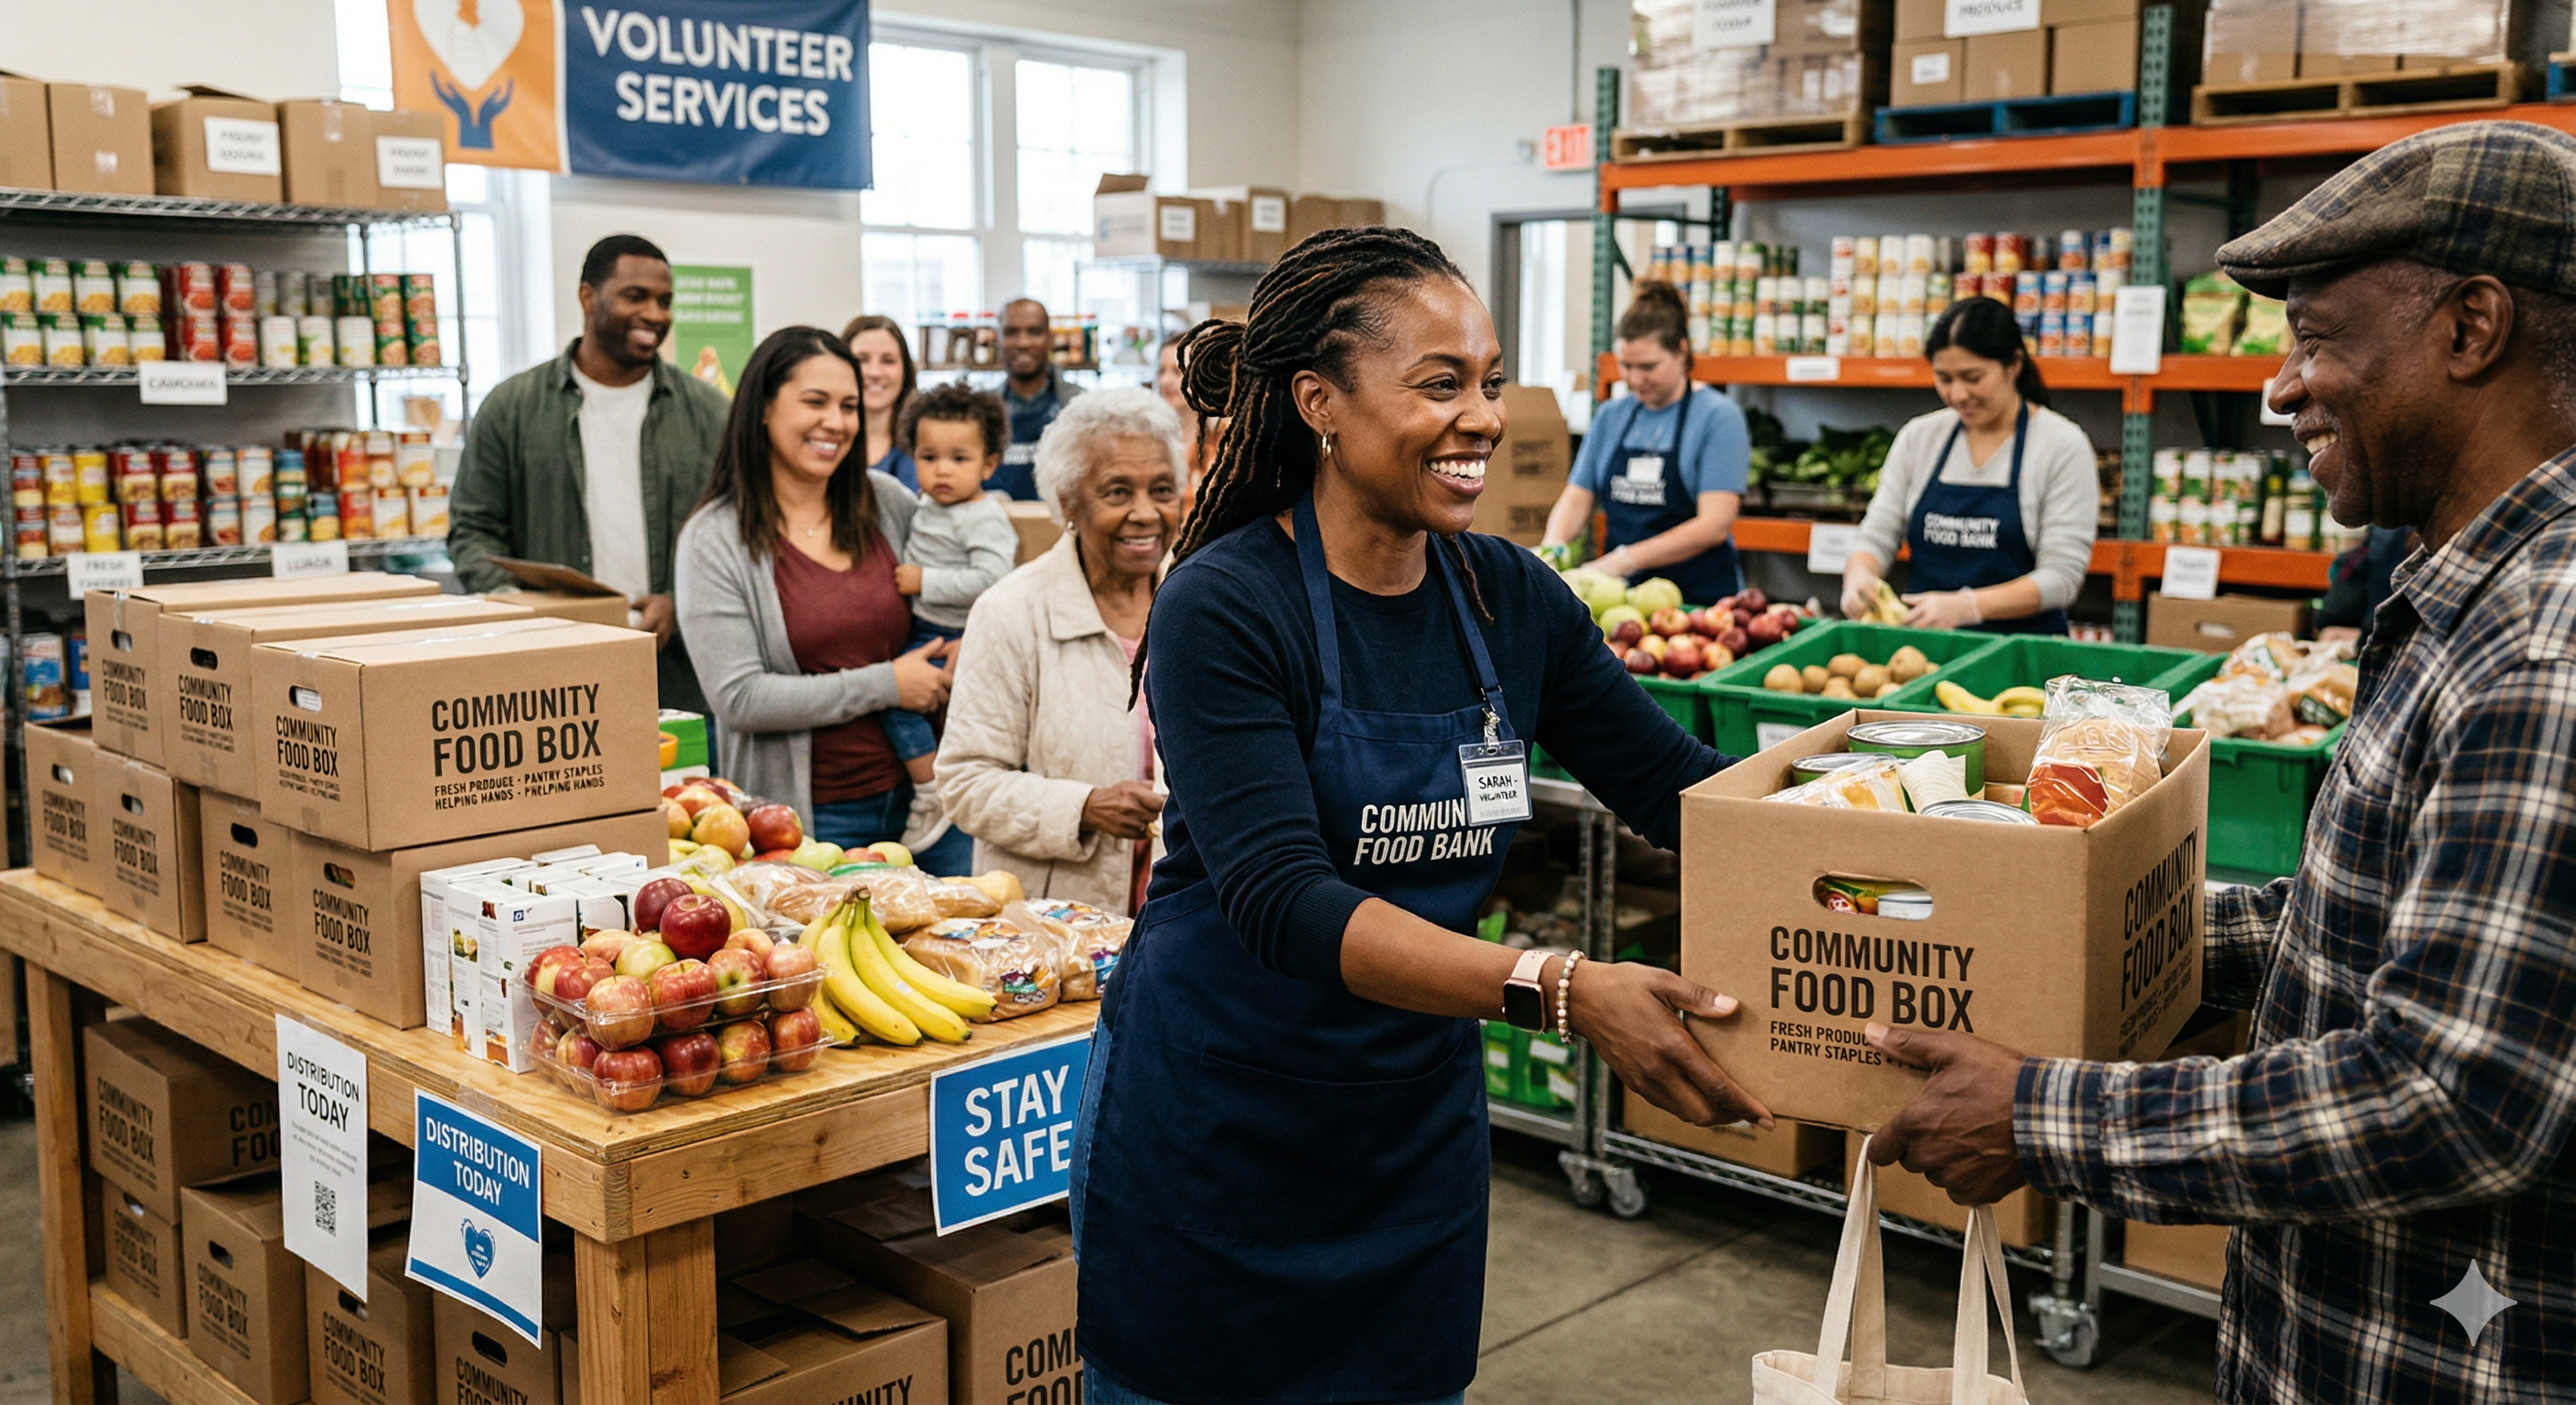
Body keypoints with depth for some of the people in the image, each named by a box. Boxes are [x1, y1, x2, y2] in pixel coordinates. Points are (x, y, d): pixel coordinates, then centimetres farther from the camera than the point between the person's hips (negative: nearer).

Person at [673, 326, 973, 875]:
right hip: (808, 815, -4)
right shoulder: (715, 539, -6)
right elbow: (739, 699, -14)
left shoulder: (887, 502, 5)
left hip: (922, 793, 4)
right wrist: (885, 686, -14)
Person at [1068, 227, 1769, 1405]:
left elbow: (1681, 786, 3)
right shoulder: (1225, 608, -18)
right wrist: (1557, 990, -38)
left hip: (1418, 1123, 5)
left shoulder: (1511, 601, -1)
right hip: (1213, 1122, -5)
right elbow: (1281, 899, -28)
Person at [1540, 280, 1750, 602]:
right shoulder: (1611, 417, 15)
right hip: (1619, 592, 4)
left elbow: (1714, 525, -11)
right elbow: (1576, 499, 12)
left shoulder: (1718, 417, -2)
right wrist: (1554, 544, -10)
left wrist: (1626, 559, -18)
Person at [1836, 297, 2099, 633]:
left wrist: (1966, 606, -20)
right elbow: (1877, 538, 10)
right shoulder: (1918, 438, 11)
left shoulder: (2063, 446, -1)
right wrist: (1859, 576, -13)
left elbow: (2061, 577, -7)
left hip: (2023, 650, -3)